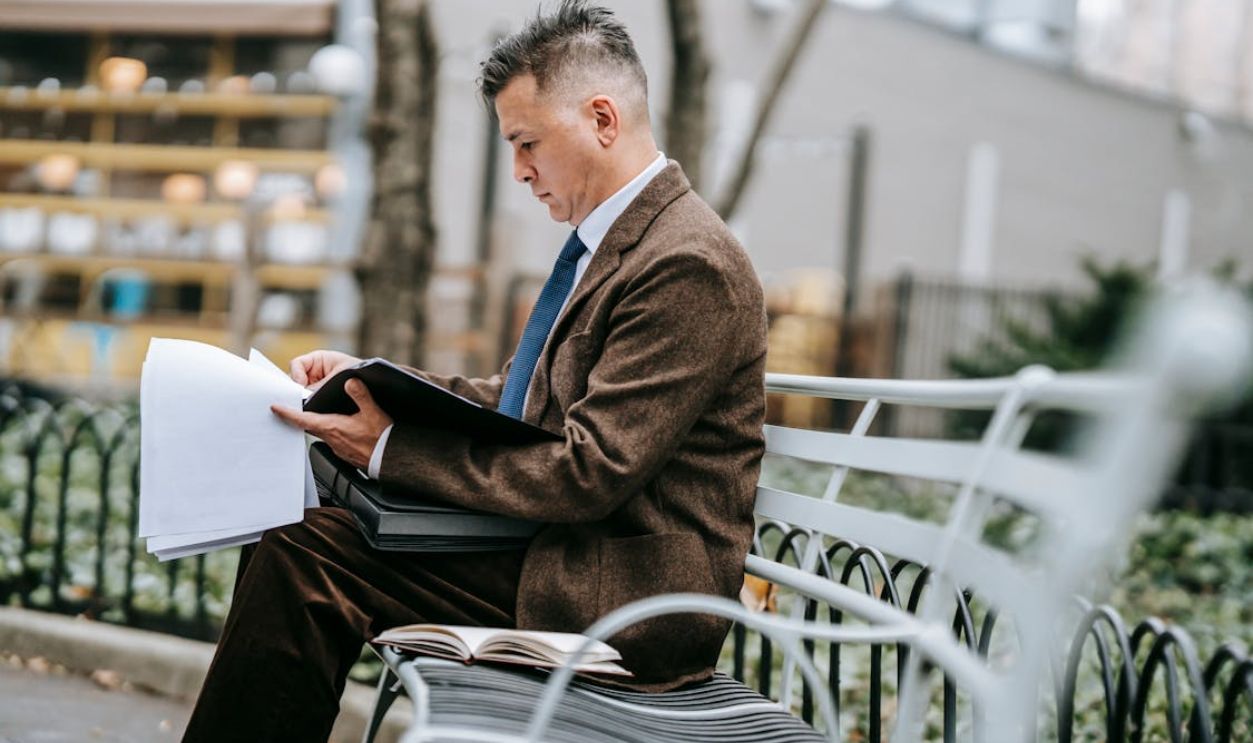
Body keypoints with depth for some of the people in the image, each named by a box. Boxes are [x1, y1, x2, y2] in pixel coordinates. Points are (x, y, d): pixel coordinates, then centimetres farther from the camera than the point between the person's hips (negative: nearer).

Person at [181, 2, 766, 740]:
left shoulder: (689, 266, -18)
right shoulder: (621, 238, 13)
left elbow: (591, 472, -22)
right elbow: (511, 401, 20)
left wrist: (391, 446, -18)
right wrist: (369, 380, 7)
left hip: (618, 595, -10)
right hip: (559, 548, 10)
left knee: (306, 557, -17)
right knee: (295, 541, 1)